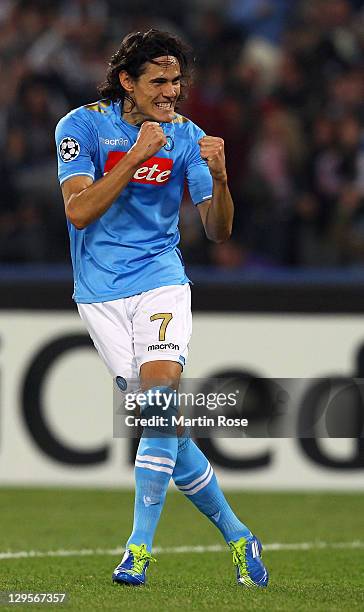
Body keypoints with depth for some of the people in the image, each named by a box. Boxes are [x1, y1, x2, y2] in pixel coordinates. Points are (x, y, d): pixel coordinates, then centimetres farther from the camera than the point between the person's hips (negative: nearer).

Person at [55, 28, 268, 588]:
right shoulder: (83, 126, -4)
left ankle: (139, 547, -22)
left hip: (160, 278, 0)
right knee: (159, 418, -4)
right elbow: (78, 210, -15)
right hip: (101, 294, 0)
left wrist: (219, 179, -19)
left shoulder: (187, 137, 2)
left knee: (160, 391, -22)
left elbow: (218, 232, 1)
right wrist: (135, 155, -21)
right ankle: (237, 536, 8)